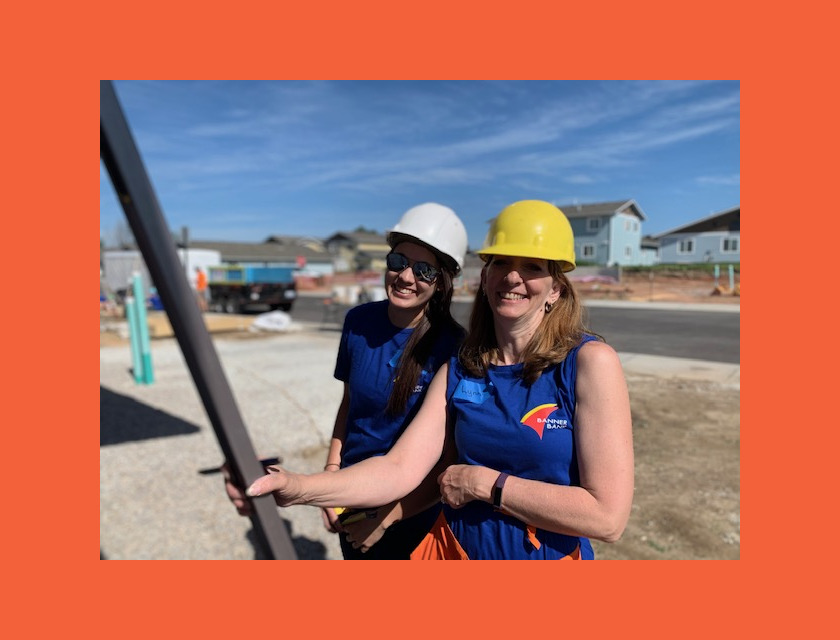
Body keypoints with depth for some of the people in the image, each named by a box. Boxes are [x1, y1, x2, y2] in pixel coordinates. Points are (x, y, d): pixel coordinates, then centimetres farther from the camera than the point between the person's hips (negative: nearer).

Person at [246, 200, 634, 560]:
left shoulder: (591, 363, -17)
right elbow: (399, 469, -13)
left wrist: (484, 483, -18)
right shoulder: (458, 370, -5)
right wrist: (299, 487, -28)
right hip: (454, 549, 3)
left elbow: (607, 517, -22)